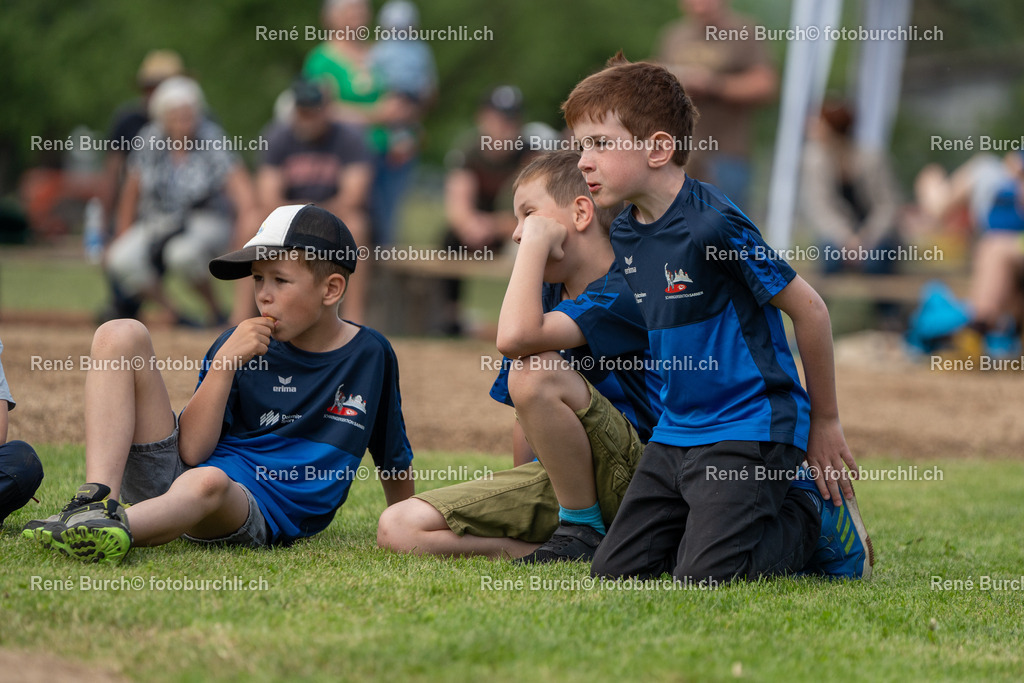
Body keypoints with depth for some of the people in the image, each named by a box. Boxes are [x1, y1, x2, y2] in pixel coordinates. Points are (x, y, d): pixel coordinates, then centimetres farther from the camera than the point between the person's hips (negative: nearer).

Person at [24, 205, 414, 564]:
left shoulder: (370, 356, 6)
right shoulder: (243, 344, 7)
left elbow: (395, 461, 21)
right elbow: (192, 451, -3)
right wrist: (224, 363, -12)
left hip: (261, 515, -3)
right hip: (173, 480, 3)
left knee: (208, 481, -41)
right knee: (121, 335, -13)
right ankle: (96, 502, -33)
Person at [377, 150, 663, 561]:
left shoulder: (624, 293, -15)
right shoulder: (547, 295, 14)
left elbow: (514, 338, -31)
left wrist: (536, 242, -20)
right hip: (555, 479, 8)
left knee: (538, 372, -34)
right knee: (399, 527, -9)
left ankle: (584, 529, -17)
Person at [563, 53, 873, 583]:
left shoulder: (713, 226, -19)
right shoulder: (626, 234, 7)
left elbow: (808, 309, -12)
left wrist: (824, 423, -4)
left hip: (750, 431, -8)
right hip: (676, 433, 8)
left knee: (701, 581, -19)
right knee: (615, 573, 1)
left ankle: (820, 516, 8)